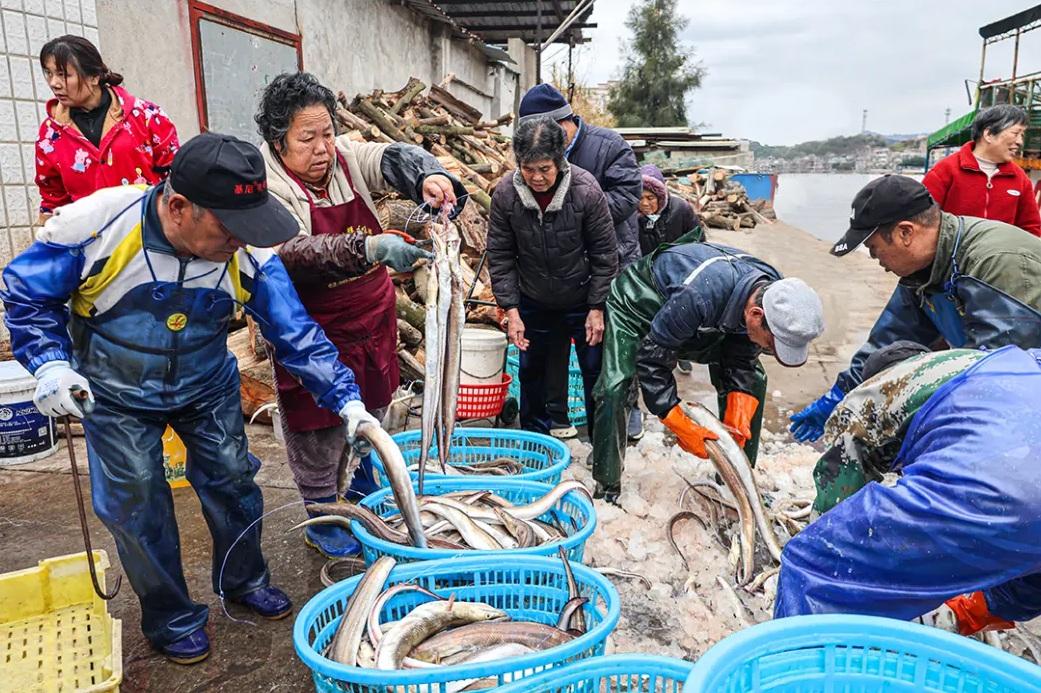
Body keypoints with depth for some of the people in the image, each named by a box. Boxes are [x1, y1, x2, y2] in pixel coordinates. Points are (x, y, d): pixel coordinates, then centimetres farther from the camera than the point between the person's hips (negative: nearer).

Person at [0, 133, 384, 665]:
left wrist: (346, 400, -23)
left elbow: (296, 334, -16)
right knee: (137, 504, 4)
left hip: (208, 387, 2)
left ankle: (244, 580, 37)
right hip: (116, 395, -2)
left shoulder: (250, 253, -22)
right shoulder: (94, 223, -28)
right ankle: (171, 617, 27)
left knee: (233, 482, 9)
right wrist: (50, 364, -24)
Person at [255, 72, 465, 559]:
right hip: (316, 334, -5)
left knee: (368, 414, 23)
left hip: (373, 321, 6)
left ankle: (364, 492, 47)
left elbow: (393, 158, -17)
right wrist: (370, 249, -48)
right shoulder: (266, 188, -19)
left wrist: (429, 175, -42)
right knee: (319, 432, 8)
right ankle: (322, 523, 30)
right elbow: (295, 254, -33)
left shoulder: (347, 156, -2)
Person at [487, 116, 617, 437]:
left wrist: (597, 308, -11)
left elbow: (604, 253, -12)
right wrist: (511, 309, -11)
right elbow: (500, 255, -8)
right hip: (533, 303, 2)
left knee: (596, 373, 7)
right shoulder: (505, 193, -17)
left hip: (583, 301, -2)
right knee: (531, 372, 13)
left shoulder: (586, 190, -22)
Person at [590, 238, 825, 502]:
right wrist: (681, 427, -29)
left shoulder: (773, 294, -23)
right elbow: (652, 359, -33)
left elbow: (742, 361, -8)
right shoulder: (699, 296, -45)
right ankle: (607, 487, -4)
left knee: (753, 379, -1)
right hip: (638, 300, -6)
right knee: (614, 389, -24)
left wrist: (739, 415, -21)